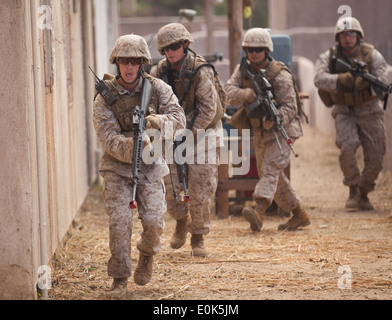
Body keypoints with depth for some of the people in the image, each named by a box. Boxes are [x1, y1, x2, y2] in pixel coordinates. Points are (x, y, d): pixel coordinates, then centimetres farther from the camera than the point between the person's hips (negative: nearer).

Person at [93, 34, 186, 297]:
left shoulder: (158, 88, -2)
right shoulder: (106, 97, -7)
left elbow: (179, 119, -11)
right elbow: (108, 137, -15)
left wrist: (154, 121, -31)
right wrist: (131, 145, -34)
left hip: (150, 166, 1)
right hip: (118, 167, -1)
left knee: (154, 220, -10)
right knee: (119, 221, -12)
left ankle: (147, 255, 24)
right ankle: (120, 279, 0)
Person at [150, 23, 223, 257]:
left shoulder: (201, 71, -19)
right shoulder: (161, 71, -3)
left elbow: (208, 110, -22)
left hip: (201, 133, -4)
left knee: (201, 192, -4)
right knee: (172, 189, -1)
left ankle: (198, 237, 13)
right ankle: (181, 221, 29)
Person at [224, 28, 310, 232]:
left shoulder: (280, 75, -18)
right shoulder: (242, 70, 0)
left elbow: (289, 107, -21)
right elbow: (229, 92, -13)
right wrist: (246, 94, -34)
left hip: (281, 130, -8)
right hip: (260, 133, 8)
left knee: (270, 168, -24)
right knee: (270, 174, 13)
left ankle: (259, 212, -42)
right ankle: (299, 215, 24)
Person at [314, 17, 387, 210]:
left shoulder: (372, 55, -7)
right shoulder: (329, 57, -5)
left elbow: (383, 81, -19)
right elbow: (319, 79, -22)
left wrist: (367, 81, -41)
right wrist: (341, 79, -40)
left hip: (370, 111, 1)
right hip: (344, 112, -1)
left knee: (375, 157, -3)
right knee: (348, 147, -25)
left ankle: (364, 193, 20)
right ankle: (353, 190, -5)